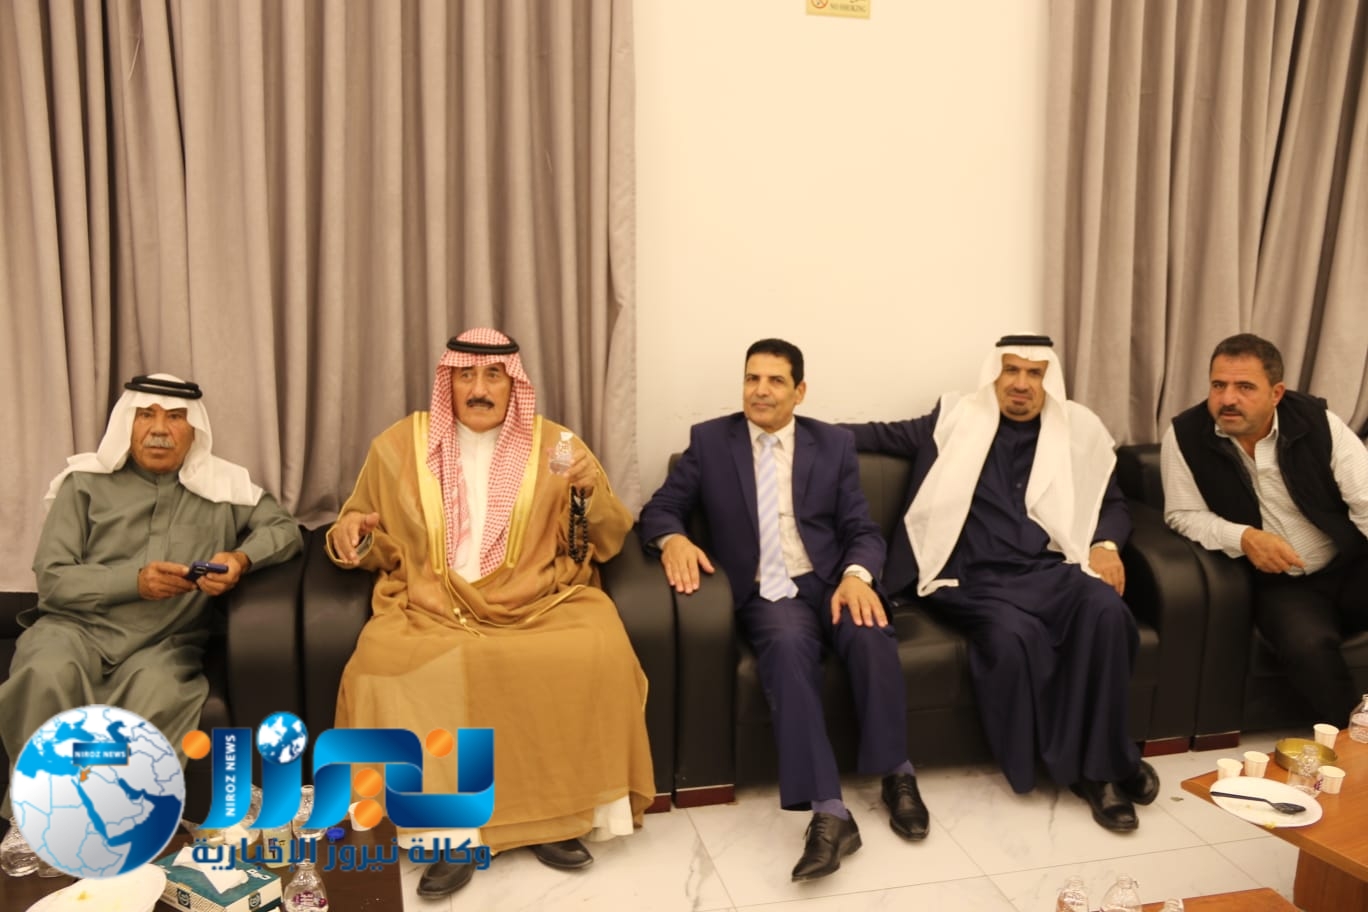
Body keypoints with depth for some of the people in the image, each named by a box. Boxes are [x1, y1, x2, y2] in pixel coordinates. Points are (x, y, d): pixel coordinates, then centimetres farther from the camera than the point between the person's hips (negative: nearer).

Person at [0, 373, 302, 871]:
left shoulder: (222, 486, 12)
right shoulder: (86, 482, 9)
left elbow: (284, 529, 10)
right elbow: (51, 578, 3)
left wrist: (242, 558, -11)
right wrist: (134, 581, -14)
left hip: (164, 643, 0)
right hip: (75, 625, 0)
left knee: (160, 694, -34)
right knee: (49, 675, -34)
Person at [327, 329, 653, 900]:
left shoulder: (553, 444, 7)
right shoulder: (399, 444, 9)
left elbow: (607, 544, 8)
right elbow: (376, 547, 18)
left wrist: (590, 493, -12)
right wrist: (353, 533, -5)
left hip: (537, 603, 0)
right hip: (433, 606, 1)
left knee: (598, 656, -28)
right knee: (386, 665, -30)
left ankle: (554, 815, -7)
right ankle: (453, 830, -14)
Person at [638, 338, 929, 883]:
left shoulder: (833, 445, 10)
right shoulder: (709, 440, 8)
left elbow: (863, 530, 5)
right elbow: (660, 509, 7)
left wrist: (857, 576, -18)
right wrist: (673, 539, -18)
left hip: (830, 584, 1)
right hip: (766, 594, -1)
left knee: (870, 633, -31)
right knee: (788, 645, -35)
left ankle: (896, 776, -10)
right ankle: (828, 812, -33)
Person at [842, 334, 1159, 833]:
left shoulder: (1078, 429, 16)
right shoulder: (956, 420, 12)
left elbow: (1113, 504, 21)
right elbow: (885, 433, 16)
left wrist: (1105, 544, 0)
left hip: (1050, 571, 2)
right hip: (976, 578, -2)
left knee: (1105, 610, -31)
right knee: (1013, 635, -33)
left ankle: (1097, 764, -15)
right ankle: (1103, 763, -12)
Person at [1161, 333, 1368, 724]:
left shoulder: (1317, 421, -8)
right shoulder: (1185, 435, -11)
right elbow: (1183, 515, -5)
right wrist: (1243, 538, -23)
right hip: (1279, 583, -2)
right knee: (1308, 645, -30)